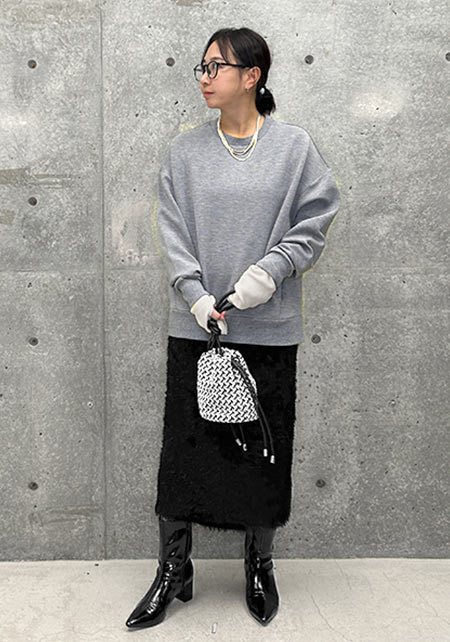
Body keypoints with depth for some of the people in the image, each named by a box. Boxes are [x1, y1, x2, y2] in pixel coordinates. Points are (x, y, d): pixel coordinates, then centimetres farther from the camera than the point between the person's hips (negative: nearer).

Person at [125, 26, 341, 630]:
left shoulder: (295, 146, 1)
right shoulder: (185, 151, 5)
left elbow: (312, 225, -1)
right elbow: (173, 234, 1)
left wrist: (266, 274, -15)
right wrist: (197, 297, -12)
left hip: (270, 330, -1)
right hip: (194, 325, 2)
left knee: (264, 448, 9)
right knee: (185, 444, 6)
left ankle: (260, 565, 32)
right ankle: (174, 570, 25)